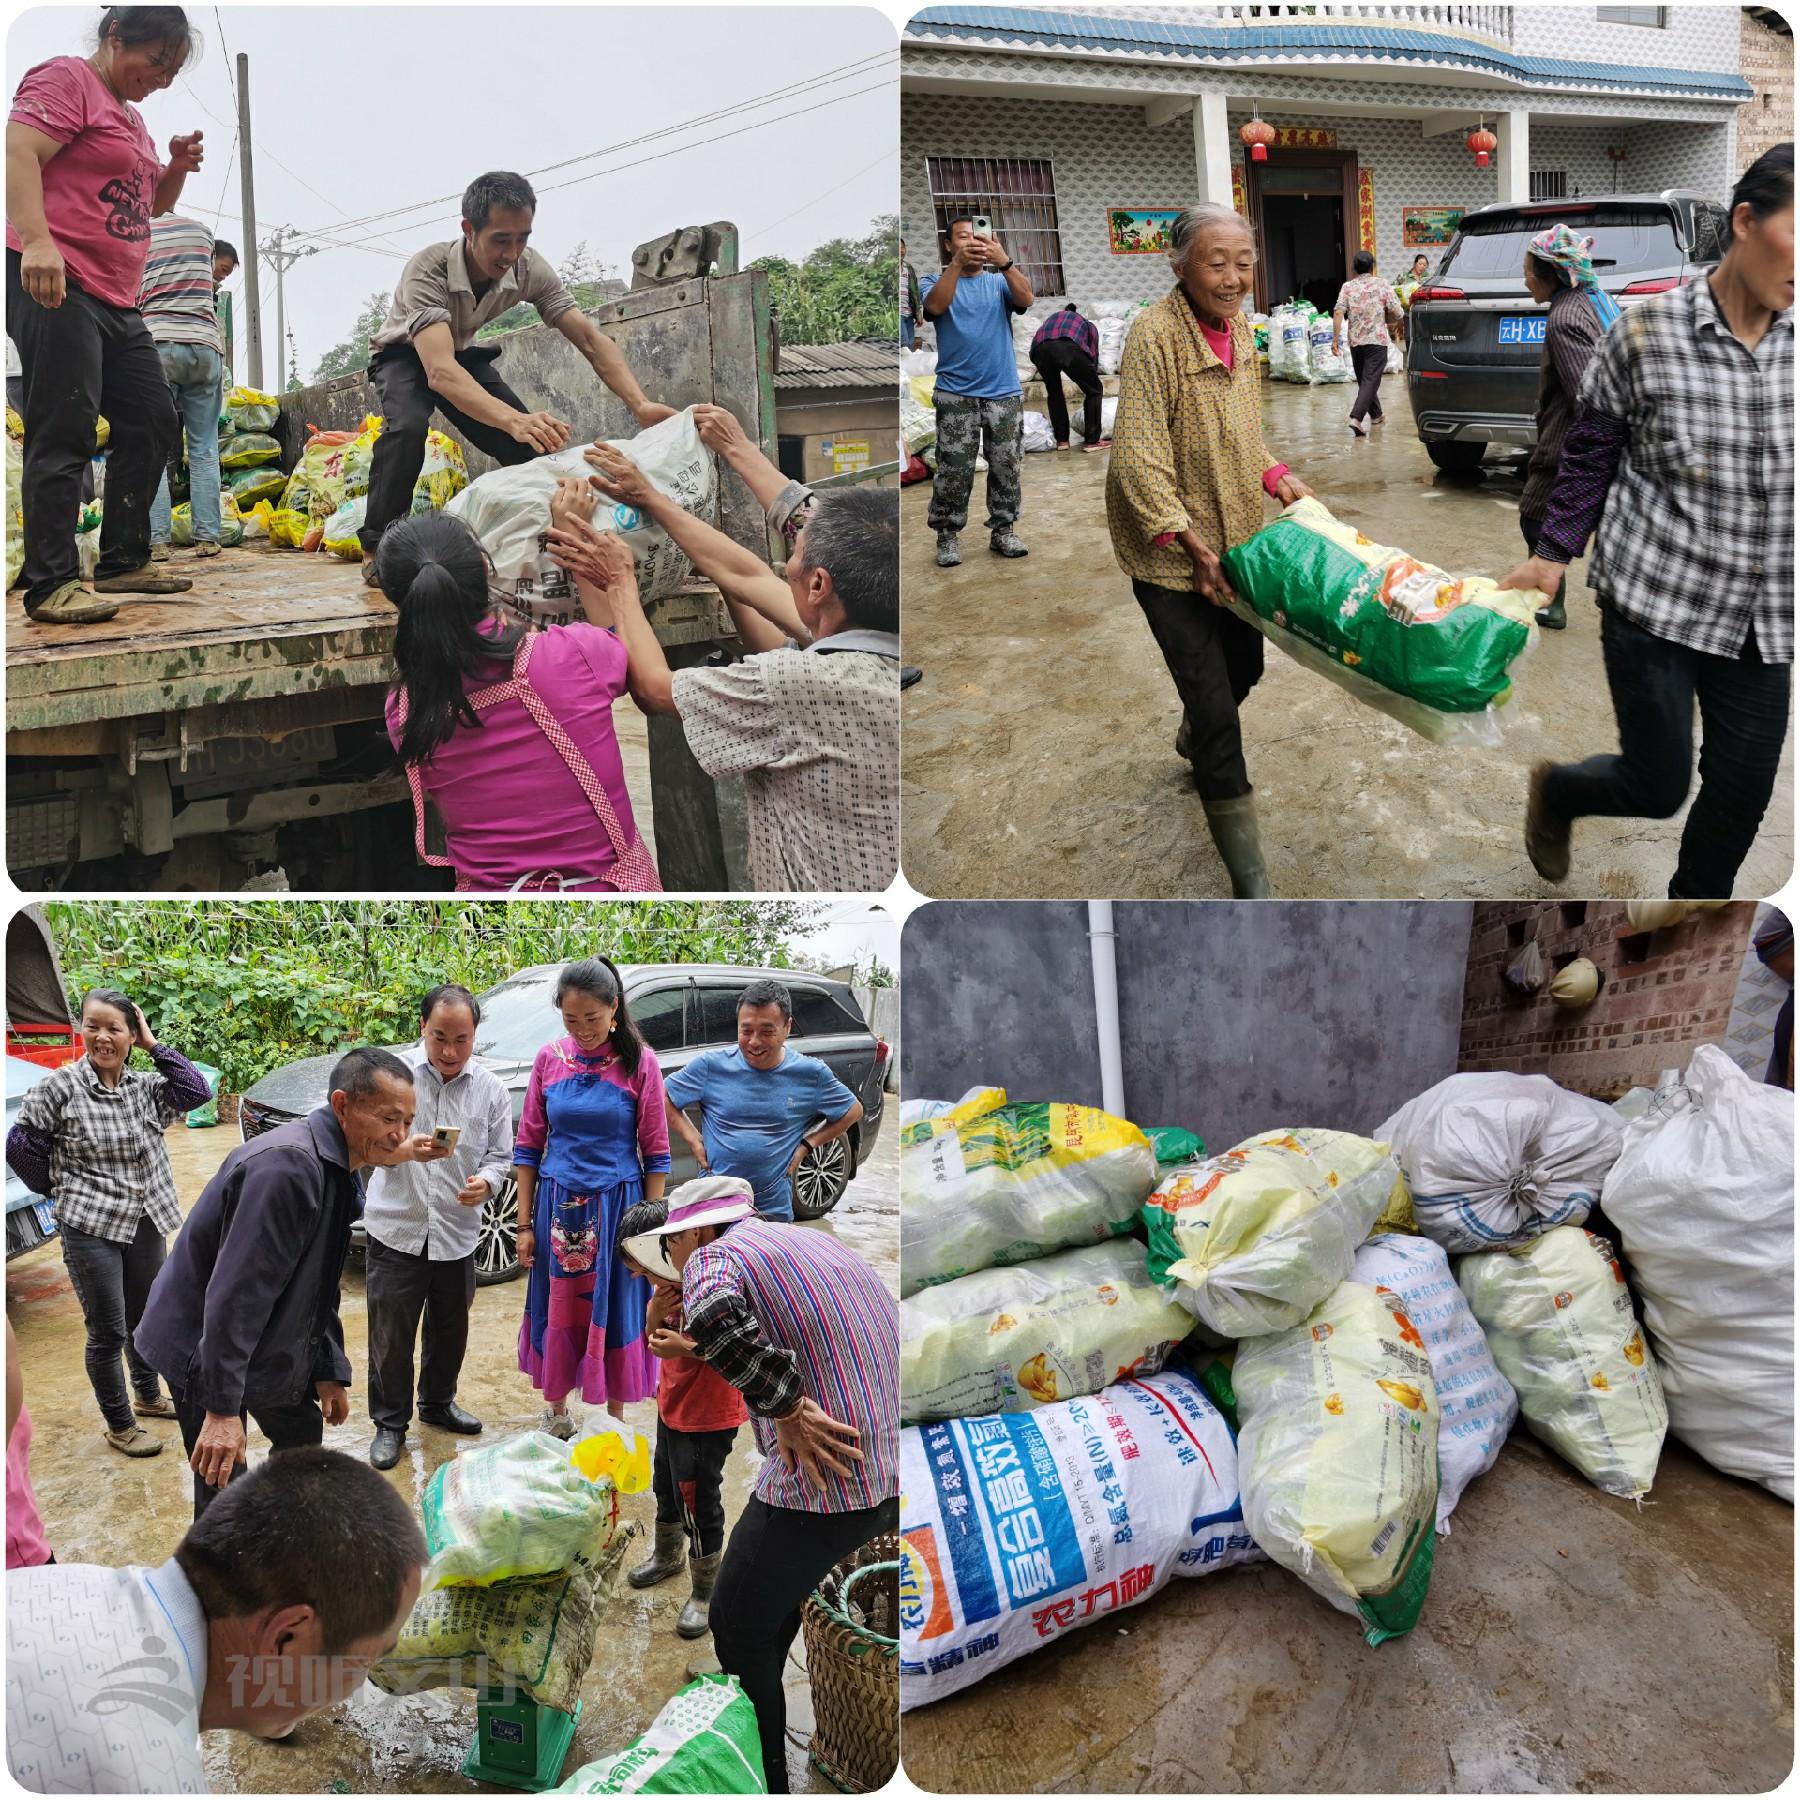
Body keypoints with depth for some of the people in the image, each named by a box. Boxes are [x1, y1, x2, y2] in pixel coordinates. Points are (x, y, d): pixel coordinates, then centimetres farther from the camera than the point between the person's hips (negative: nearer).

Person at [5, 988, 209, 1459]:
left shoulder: (145, 1087, 2)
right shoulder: (61, 1086, -11)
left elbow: (197, 1091, -8)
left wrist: (154, 1046, -8)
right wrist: (58, 1188, 3)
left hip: (145, 1224, 5)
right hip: (89, 1227, -5)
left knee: (144, 1319, 20)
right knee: (108, 1331, 2)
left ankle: (147, 1397, 42)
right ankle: (119, 1425, 18)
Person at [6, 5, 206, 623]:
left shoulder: (129, 113, 22)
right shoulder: (66, 79, -5)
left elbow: (151, 205, 32)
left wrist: (178, 168, 11)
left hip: (118, 301, 10)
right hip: (58, 287, -10)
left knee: (152, 423, 10)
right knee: (65, 433, -14)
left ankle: (124, 560, 19)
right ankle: (51, 585, -15)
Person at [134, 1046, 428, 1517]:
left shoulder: (339, 1171, 3)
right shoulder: (288, 1165, -30)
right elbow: (236, 1292, -33)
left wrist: (330, 1372, 12)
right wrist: (221, 1409, -33)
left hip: (274, 1342, 10)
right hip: (201, 1349, -10)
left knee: (304, 1435, 23)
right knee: (225, 1494, -9)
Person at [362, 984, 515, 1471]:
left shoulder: (490, 1089, 0)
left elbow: (500, 1155, 6)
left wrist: (485, 1181, -17)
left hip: (457, 1232, 3)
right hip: (396, 1229, -3)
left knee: (450, 1327, 19)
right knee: (391, 1333, 3)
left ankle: (437, 1403, 41)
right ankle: (389, 1422, 20)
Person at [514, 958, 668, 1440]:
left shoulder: (639, 1061, -7)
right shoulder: (549, 1059, 0)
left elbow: (655, 1153, -4)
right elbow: (528, 1146, 5)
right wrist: (525, 1224, 3)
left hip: (616, 1205, -2)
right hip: (558, 1205, 2)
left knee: (615, 1312, 6)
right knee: (557, 1310, 11)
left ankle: (615, 1418, 23)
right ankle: (556, 1411, 30)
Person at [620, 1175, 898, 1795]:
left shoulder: (715, 1256, -5)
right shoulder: (817, 1241, 20)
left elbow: (714, 1312, -29)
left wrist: (785, 1407, -21)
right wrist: (695, 1350, 36)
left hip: (828, 1473, -8)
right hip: (894, 1471, 9)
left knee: (740, 1626, 10)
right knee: (777, 1595, 29)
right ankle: (757, 1710, 45)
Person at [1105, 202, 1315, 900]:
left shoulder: (1240, 329, 4)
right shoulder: (1155, 334, -20)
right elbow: (1138, 458, -22)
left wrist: (1277, 478, 3)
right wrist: (1191, 543, -23)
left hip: (1234, 536, 8)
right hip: (1169, 552, -8)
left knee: (1244, 664, 22)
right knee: (1217, 711, -8)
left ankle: (1193, 739, 57)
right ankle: (1249, 882, -1)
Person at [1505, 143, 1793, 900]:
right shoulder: (1648, 332, -10)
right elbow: (1590, 453, 1)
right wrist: (1553, 553, 1)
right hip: (1654, 600, -3)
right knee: (1658, 786, 3)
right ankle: (1554, 789, 36)